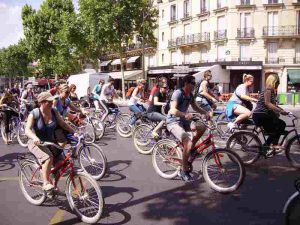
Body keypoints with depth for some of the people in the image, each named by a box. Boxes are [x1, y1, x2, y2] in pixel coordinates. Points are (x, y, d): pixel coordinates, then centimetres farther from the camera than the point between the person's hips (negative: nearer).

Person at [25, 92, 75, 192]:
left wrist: (74, 132, -11)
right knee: (48, 157, -33)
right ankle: (46, 183, -21)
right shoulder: (34, 113, -18)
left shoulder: (54, 112, -4)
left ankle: (54, 185, 15)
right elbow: (27, 130, -26)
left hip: (50, 142, 5)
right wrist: (34, 138, -46)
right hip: (36, 143, -5)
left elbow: (63, 124, 1)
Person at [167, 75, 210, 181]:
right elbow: (173, 110, -30)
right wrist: (185, 114, -48)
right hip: (173, 122, -8)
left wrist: (205, 113, -5)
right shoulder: (178, 93, -18)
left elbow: (196, 107, 14)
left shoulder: (190, 94, 6)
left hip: (183, 120, 8)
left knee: (202, 127, -9)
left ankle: (191, 148, 9)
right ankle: (184, 171, -13)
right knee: (188, 142, -26)